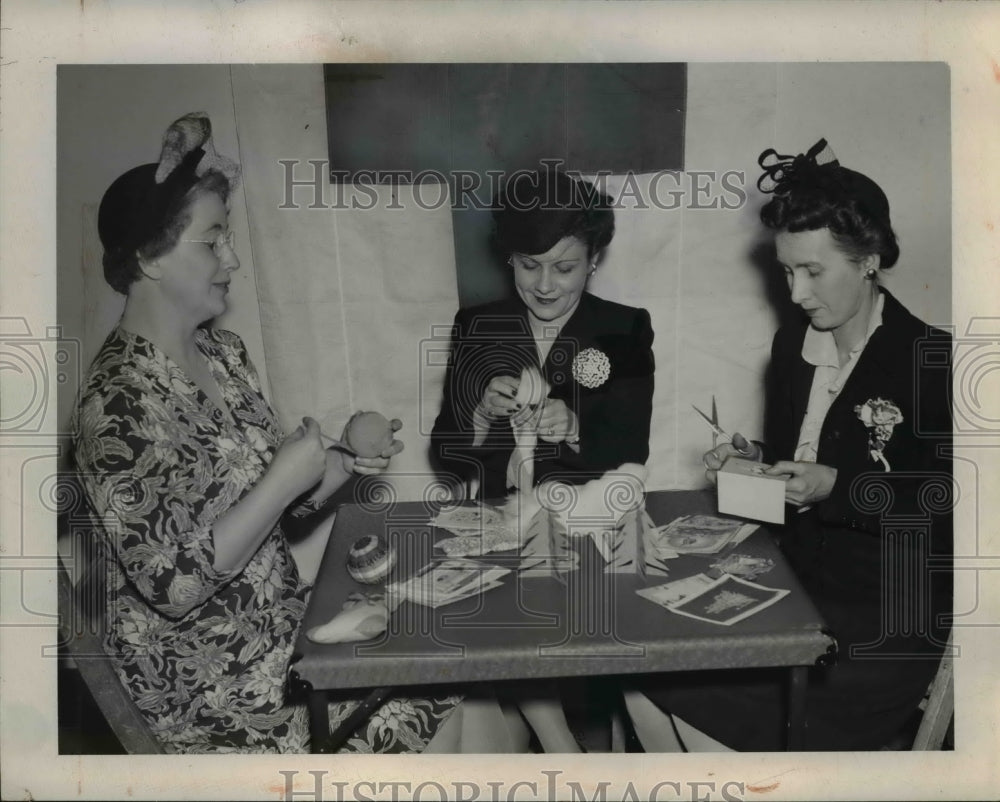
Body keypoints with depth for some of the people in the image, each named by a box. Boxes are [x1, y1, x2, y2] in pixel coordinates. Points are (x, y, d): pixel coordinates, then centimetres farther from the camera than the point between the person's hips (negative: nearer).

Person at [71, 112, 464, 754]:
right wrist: (285, 478, -23)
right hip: (209, 682, -7)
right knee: (461, 715, -6)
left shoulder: (225, 353, 2)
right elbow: (174, 586, -25)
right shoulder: (116, 404, -21)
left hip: (284, 622, 7)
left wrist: (344, 465, -9)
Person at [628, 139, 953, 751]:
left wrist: (838, 487, -18)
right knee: (651, 687, -10)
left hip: (893, 615, -6)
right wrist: (754, 461, 0)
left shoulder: (929, 360, -9)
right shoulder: (791, 345, 10)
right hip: (796, 590, 6)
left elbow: (948, 500, -11)